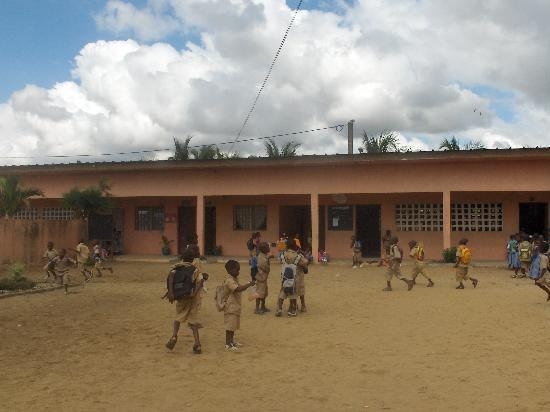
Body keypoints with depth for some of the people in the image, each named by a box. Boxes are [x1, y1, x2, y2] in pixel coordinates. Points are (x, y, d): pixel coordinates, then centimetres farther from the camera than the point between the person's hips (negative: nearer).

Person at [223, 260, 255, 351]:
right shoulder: (229, 280, -22)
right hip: (230, 307, -10)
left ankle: (232, 340, 31)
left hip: (235, 306, 10)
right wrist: (249, 284, -34)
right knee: (230, 325, -4)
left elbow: (240, 288, 20)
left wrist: (248, 284, 4)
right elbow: (238, 289, -35)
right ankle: (228, 344, 4)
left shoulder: (235, 279, 10)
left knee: (234, 325, 19)